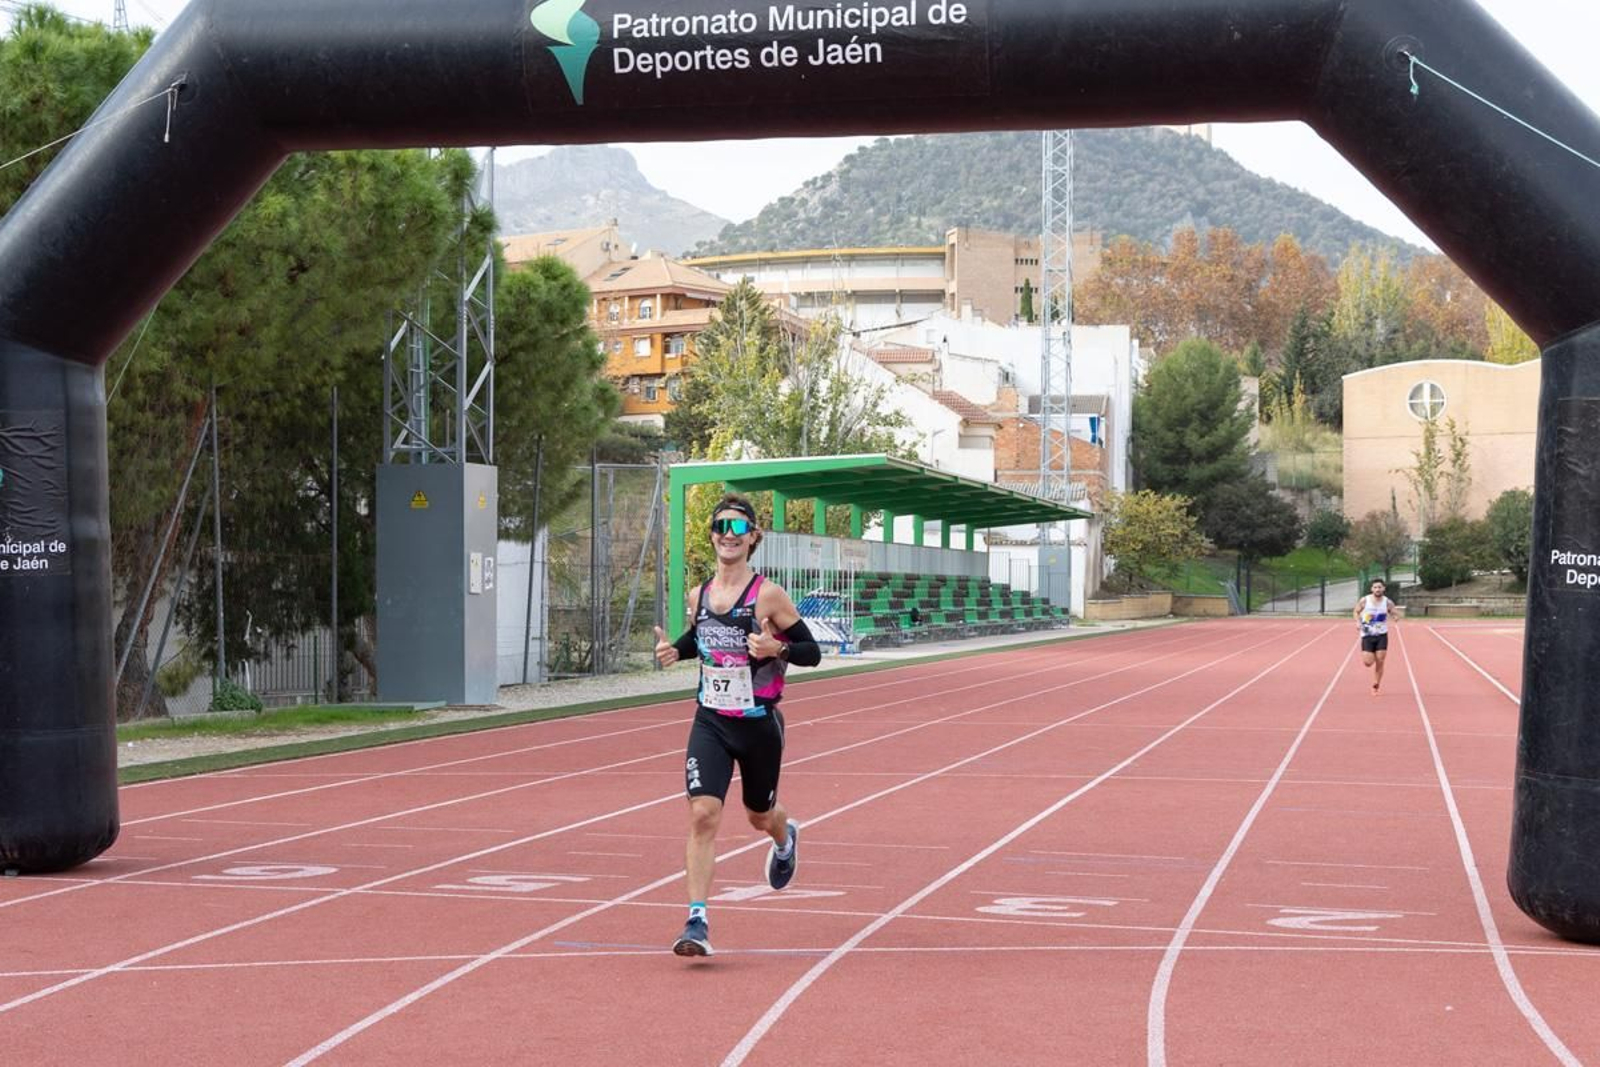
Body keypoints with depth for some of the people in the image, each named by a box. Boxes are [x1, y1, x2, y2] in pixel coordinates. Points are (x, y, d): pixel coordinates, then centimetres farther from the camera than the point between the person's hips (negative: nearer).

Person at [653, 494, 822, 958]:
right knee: (703, 814, -15)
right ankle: (698, 923, -15)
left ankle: (786, 839, 58)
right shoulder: (699, 595, 1)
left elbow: (812, 653, -8)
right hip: (710, 723, 2)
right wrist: (674, 650, 0)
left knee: (759, 815, 18)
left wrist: (777, 649, -27)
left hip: (758, 725, -2)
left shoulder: (768, 595, -12)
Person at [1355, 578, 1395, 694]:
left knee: (1380, 663, -3)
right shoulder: (1364, 601, -7)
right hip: (1367, 635, -1)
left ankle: (1375, 687, 12)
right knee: (1368, 662, -7)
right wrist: (1358, 622, -11)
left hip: (1382, 636, 1)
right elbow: (1357, 612, 7)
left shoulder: (1388, 603, -5)